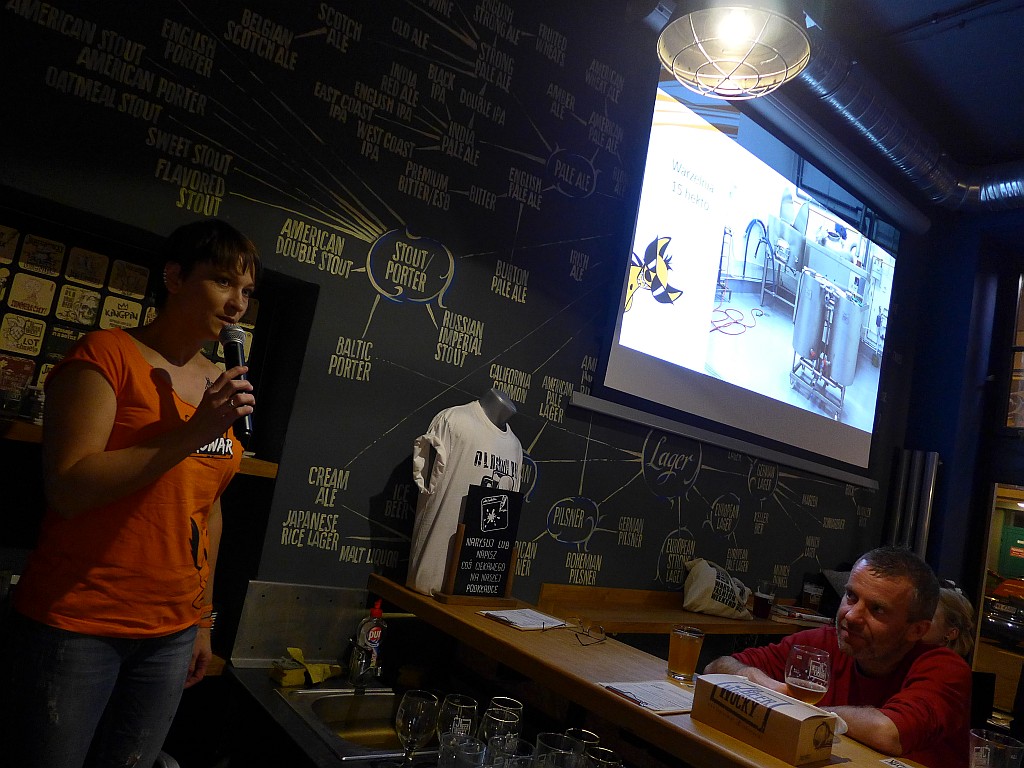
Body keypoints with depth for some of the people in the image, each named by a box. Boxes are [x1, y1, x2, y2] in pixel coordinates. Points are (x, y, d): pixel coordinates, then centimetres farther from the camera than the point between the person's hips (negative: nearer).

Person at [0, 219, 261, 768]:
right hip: (76, 626, -5)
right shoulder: (107, 354, -9)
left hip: (172, 632, 5)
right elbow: (67, 490, -17)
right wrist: (192, 435, -24)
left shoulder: (221, 385, 7)